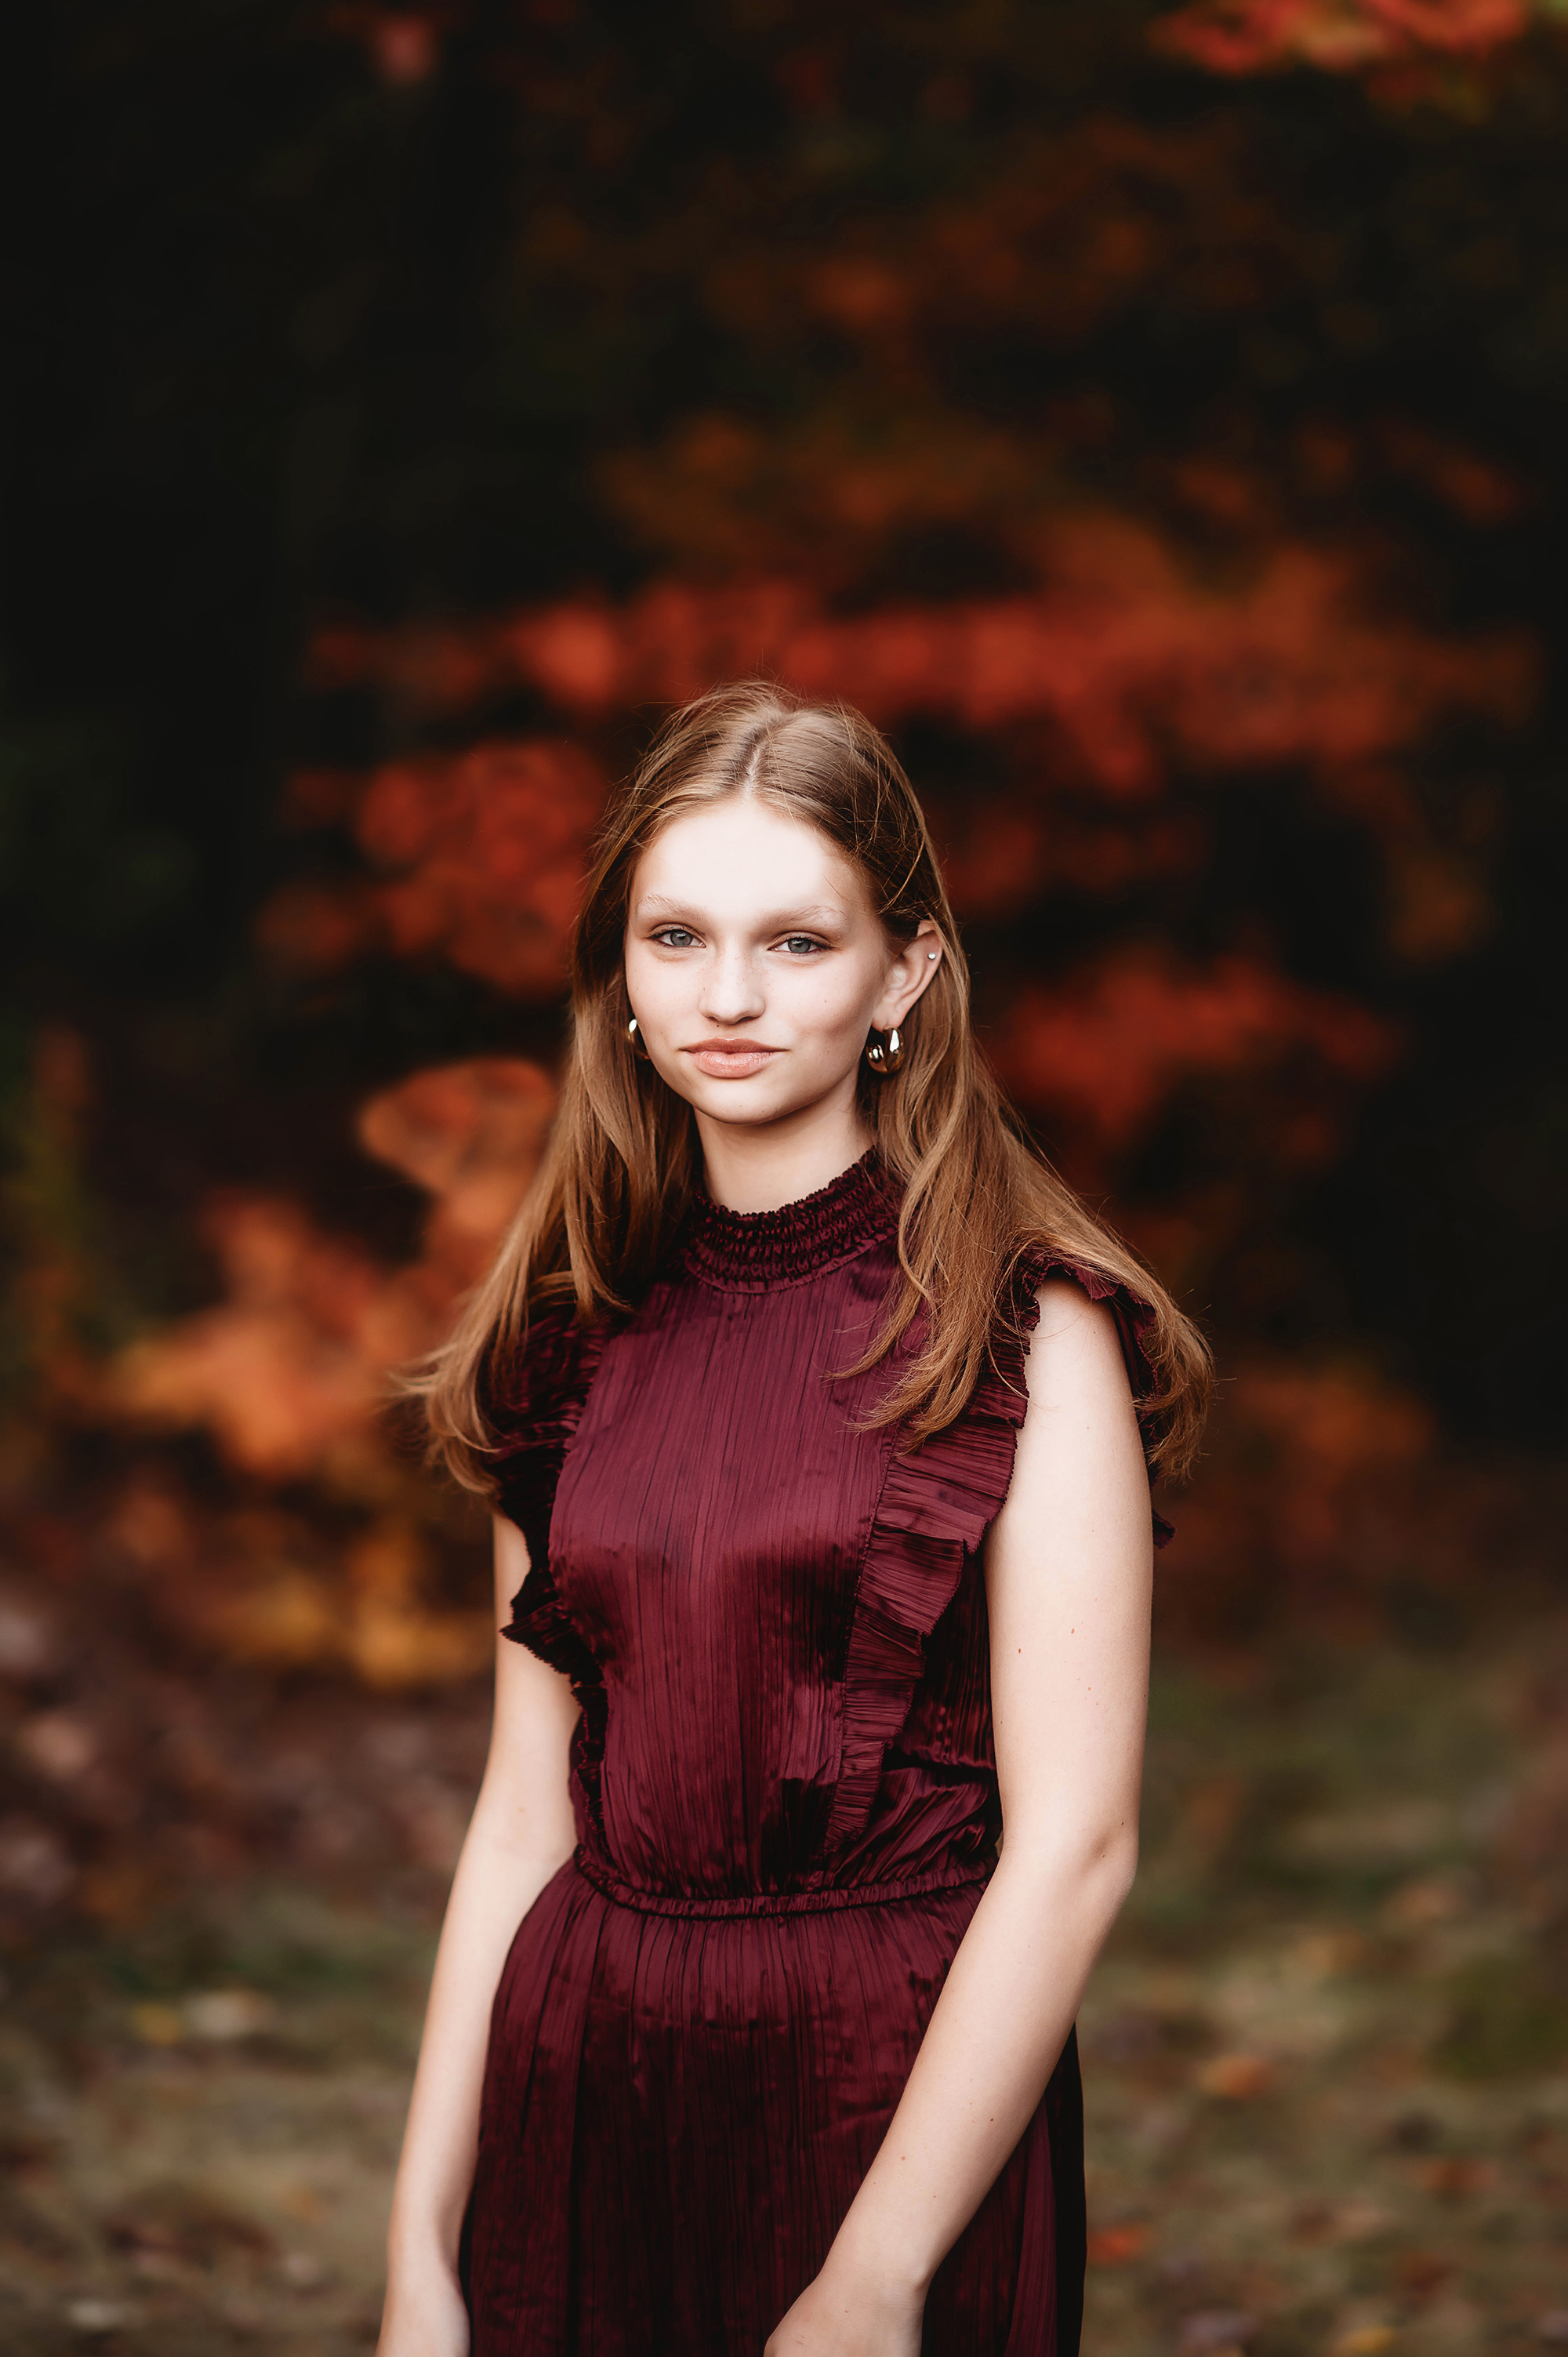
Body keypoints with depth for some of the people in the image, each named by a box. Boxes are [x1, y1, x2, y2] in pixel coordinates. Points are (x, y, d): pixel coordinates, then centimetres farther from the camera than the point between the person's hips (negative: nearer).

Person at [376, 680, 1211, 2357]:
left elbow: (1073, 1843, -14)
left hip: (911, 2097, -4)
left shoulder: (1026, 1329, -9)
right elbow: (526, 1811, 4)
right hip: (579, 2086, 4)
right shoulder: (583, 1342, 5)